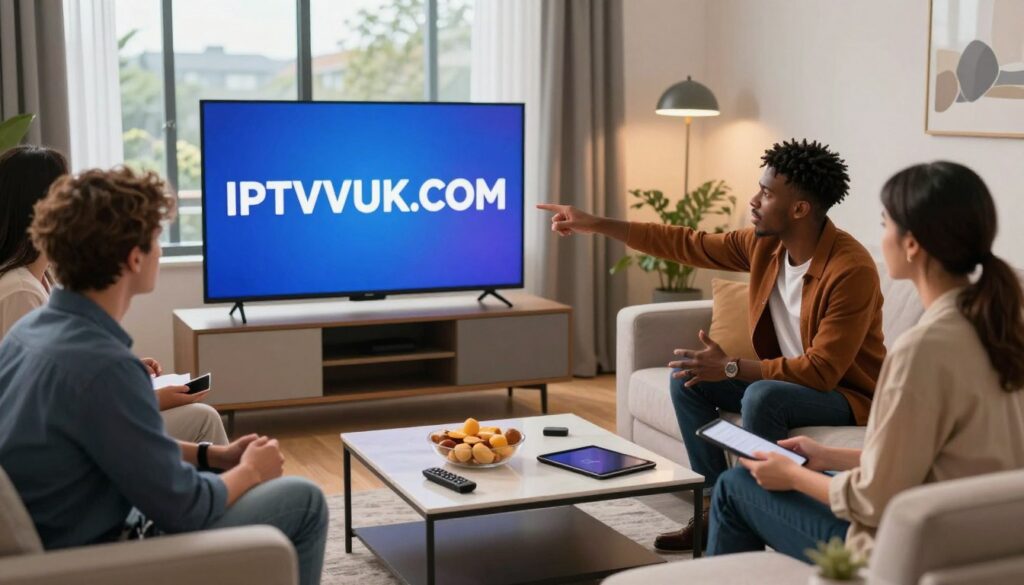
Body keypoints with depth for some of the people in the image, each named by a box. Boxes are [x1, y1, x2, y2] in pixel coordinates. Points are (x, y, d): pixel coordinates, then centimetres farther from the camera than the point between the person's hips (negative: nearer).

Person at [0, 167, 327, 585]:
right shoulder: (102, 365, -30)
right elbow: (183, 509, -21)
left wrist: (213, 455, 10)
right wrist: (250, 471, -2)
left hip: (49, 548, 9)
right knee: (302, 501, 1)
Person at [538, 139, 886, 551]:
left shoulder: (851, 270, -29)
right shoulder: (764, 243, -6)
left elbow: (822, 370, -30)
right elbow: (690, 245, 2)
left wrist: (731, 368, -25)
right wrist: (597, 225, 0)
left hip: (846, 393, -8)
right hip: (784, 380, 8)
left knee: (762, 397, -35)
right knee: (688, 377, -2)